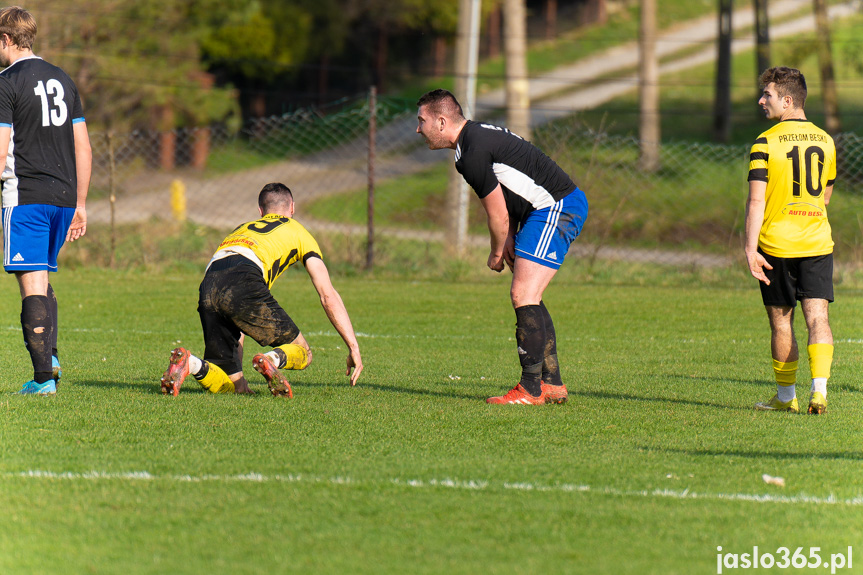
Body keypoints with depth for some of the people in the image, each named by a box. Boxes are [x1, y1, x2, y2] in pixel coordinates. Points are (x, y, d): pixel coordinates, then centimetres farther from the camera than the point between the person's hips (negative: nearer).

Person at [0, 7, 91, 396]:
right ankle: (49, 356, 9)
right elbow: (83, 149, 15)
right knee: (43, 280, 20)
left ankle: (43, 375, -8)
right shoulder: (63, 81, 14)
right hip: (64, 196, 6)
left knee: (32, 285, -5)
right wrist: (80, 204, 20)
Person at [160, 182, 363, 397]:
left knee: (234, 386, 12)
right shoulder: (298, 232, 28)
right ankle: (272, 360, -24)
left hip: (208, 288, 5)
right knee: (301, 352, 11)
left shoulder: (242, 228, 41)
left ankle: (191, 364, -18)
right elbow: (328, 295, 20)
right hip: (244, 287, -5)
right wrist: (353, 347, 21)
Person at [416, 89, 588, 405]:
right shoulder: (478, 136, 14)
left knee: (523, 296, -14)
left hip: (557, 209, -11)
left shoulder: (473, 155, -18)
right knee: (527, 298, 14)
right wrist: (509, 239, 9)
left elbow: (498, 214, -12)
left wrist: (497, 252, 5)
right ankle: (551, 384, 16)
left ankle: (531, 389, -14)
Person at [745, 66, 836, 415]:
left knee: (781, 322, 8)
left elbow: (756, 200, -15)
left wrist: (750, 248, -15)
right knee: (817, 316, -2)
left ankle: (786, 396, 17)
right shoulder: (825, 141, 7)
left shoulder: (766, 143, -8)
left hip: (776, 243, -3)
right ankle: (819, 389, -19)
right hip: (818, 242, 3)